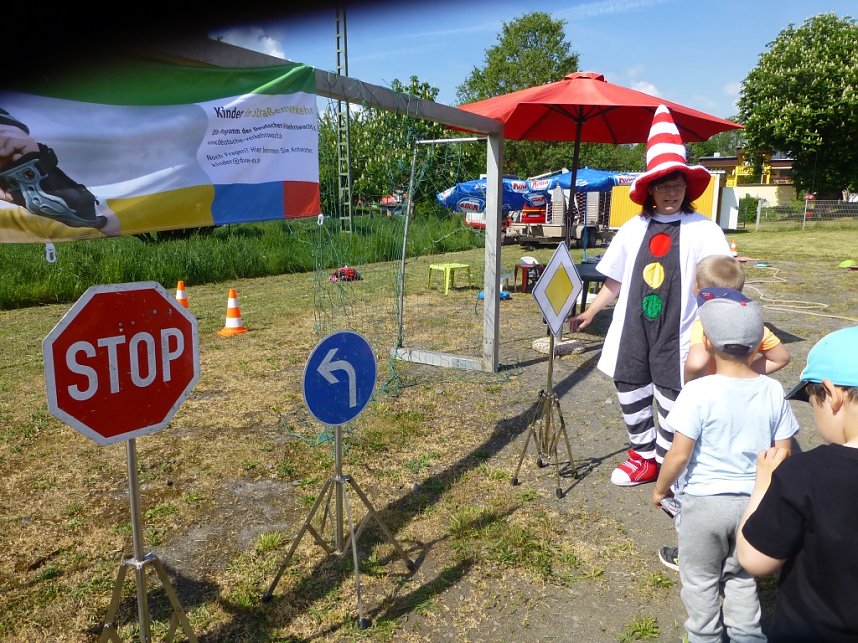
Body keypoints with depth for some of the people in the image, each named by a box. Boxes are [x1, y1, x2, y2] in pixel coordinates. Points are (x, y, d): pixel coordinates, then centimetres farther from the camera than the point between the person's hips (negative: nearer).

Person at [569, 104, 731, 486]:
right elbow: (615, 281, 14)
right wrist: (589, 314, 15)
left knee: (671, 398, 5)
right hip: (634, 329, 4)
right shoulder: (634, 228, 8)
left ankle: (667, 466, 25)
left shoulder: (703, 229, -4)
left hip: (677, 333, -4)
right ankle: (643, 455, 34)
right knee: (629, 390, 12)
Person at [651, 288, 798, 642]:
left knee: (701, 580, 18)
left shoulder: (698, 391, -22)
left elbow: (679, 455, -19)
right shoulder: (773, 391, -9)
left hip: (704, 502, -4)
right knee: (742, 577, 25)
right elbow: (783, 454, -2)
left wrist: (660, 488, -2)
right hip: (753, 501, 4)